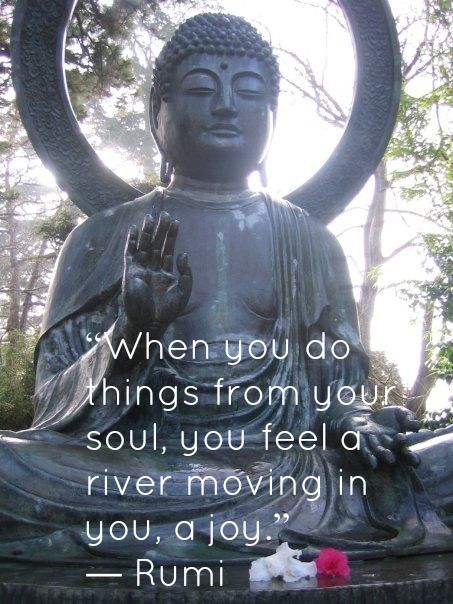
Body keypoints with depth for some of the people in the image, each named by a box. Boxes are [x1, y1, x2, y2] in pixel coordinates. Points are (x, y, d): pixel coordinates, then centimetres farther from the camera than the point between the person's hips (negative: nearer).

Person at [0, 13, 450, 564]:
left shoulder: (309, 242, 14)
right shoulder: (102, 240, 8)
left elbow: (335, 389, 15)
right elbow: (53, 406, 3)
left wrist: (358, 424, -10)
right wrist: (132, 331, -17)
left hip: (283, 467, 2)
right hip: (135, 469, -1)